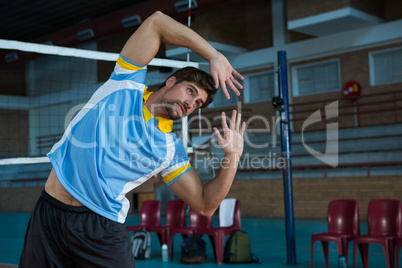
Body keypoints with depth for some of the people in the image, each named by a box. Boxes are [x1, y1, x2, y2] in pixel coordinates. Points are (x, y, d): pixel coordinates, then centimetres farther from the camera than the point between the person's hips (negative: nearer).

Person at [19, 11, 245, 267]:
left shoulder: (170, 149, 4)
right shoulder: (127, 85, 3)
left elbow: (205, 205, 0)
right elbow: (156, 22, -1)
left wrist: (232, 156, -12)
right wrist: (213, 55, -4)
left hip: (102, 228, 0)